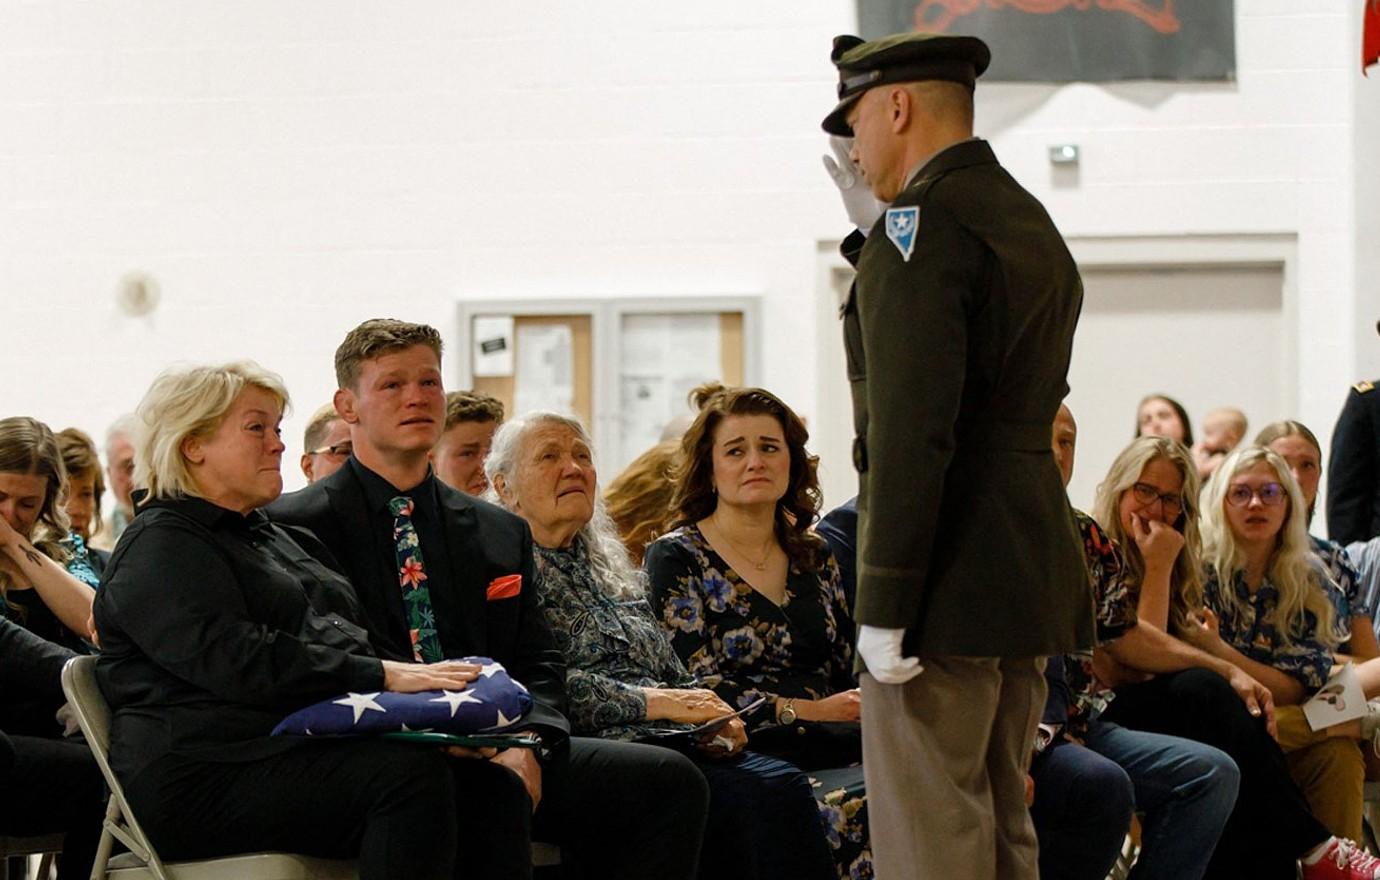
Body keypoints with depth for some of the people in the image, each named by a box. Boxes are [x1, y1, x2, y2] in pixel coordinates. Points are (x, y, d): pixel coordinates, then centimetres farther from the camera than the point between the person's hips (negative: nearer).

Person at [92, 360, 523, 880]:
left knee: (496, 790, -14)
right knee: (412, 775, -30)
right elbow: (238, 661, -17)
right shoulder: (160, 546, -2)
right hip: (206, 775, -9)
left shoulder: (270, 539, 30)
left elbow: (342, 639, 24)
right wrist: (381, 675, -20)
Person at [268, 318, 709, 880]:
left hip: (499, 752, 6)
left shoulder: (502, 533, 23)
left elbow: (538, 664, 16)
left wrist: (527, 746, -8)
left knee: (672, 781, -14)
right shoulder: (297, 525, 5)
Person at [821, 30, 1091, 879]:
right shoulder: (1036, 227, 17)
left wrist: (884, 608, -18)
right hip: (1030, 576, 9)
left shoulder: (922, 223, -12)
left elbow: (911, 431, -19)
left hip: (948, 586, -9)